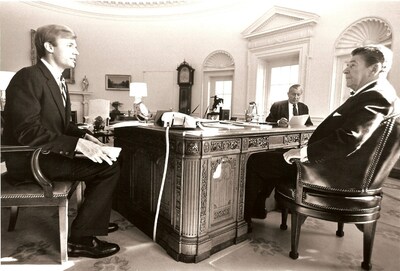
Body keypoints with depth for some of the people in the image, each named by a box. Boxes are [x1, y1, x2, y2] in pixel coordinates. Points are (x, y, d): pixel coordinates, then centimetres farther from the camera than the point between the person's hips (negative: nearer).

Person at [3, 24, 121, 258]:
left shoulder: (58, 82, 13)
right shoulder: (28, 77, -16)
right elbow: (27, 131, -26)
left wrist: (84, 136, -2)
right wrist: (78, 144, -32)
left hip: (48, 154, 9)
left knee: (107, 160, 10)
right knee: (110, 167, -19)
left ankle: (94, 220, 22)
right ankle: (80, 238, -6)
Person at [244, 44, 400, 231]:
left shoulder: (376, 97, -19)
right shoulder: (377, 94, 13)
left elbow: (349, 140, -33)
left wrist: (304, 152, -23)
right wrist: (306, 150, 7)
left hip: (331, 171, -10)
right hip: (335, 162, 11)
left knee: (255, 161, -5)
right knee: (275, 156, 21)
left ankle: (245, 218, 12)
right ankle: (257, 208, 27)